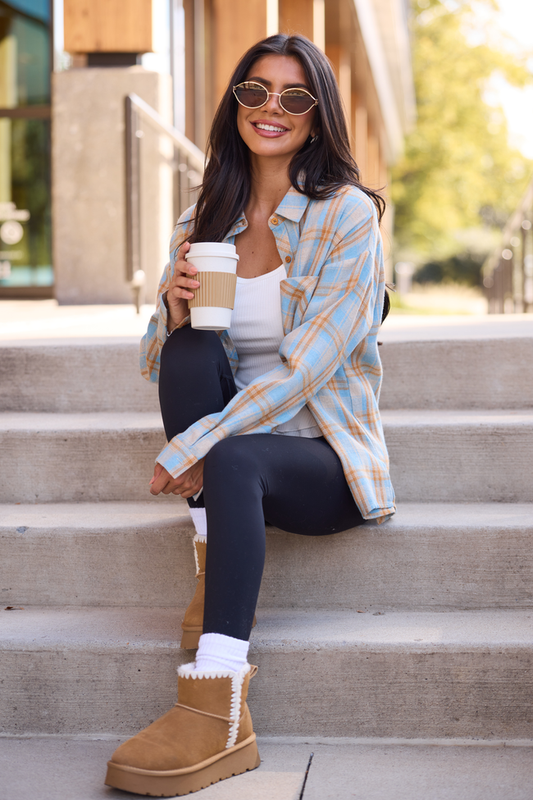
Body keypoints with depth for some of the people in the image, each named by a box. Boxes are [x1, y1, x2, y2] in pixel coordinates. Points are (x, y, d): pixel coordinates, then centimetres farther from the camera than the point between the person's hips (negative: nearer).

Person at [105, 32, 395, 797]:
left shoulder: (348, 215, -7)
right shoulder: (204, 221, 9)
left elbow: (309, 366, -17)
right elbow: (160, 366, 10)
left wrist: (194, 446, -23)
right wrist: (174, 312, -14)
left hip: (326, 456, -4)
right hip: (232, 443, 4)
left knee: (232, 458, -35)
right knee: (191, 345, -23)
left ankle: (219, 716, -40)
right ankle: (214, 572, -23)